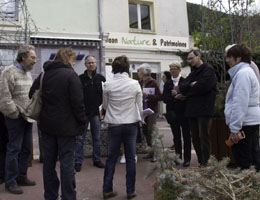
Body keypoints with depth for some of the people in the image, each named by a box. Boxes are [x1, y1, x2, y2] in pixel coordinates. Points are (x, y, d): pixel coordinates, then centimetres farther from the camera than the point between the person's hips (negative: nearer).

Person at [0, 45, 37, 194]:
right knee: (14, 149, 0)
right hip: (16, 117, -7)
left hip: (28, 117, 7)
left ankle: (22, 177, 26)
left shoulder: (28, 73, 13)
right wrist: (15, 114, -11)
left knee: (26, 148, 12)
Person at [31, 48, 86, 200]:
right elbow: (78, 102, -16)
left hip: (47, 125, 6)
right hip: (66, 126, -6)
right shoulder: (70, 75, -12)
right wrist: (82, 121, -6)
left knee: (49, 161, 13)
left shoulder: (44, 75, 6)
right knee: (67, 163, 0)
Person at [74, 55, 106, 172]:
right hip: (83, 112, -2)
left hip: (96, 112, 3)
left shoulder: (100, 78, 6)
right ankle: (78, 161, 8)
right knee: (80, 138, 0)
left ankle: (97, 159, 22)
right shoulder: (80, 79, -1)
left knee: (97, 137, 10)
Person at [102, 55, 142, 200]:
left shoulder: (108, 85, -8)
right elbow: (139, 106, 1)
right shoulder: (135, 84, -7)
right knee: (130, 158, 9)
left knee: (111, 158, 11)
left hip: (114, 124, 0)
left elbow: (105, 106, 5)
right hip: (131, 124, 0)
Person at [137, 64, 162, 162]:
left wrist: (148, 95, -19)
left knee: (151, 130, -10)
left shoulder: (153, 82, -8)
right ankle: (151, 151, 21)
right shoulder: (140, 83, 9)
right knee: (145, 131, 9)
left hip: (152, 110, -6)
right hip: (143, 110, 7)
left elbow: (159, 96, -13)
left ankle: (155, 153, -1)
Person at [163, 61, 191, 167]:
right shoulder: (167, 83, 9)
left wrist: (176, 94, -20)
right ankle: (178, 157, 21)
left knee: (186, 136, 4)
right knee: (176, 136, 11)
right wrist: (172, 95, -17)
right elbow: (164, 98, 0)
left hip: (184, 112, -4)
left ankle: (187, 158, 11)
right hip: (172, 113, 4)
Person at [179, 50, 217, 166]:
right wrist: (191, 85, -13)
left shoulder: (208, 70, -3)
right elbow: (181, 86, 7)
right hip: (192, 110, 8)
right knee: (195, 138, 9)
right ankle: (200, 162, 17)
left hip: (204, 109, -7)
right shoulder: (193, 73, 21)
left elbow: (203, 87, -17)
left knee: (203, 137, -6)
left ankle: (205, 163, 1)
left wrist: (185, 93, -4)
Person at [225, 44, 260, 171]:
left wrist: (234, 129, -20)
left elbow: (240, 103, -21)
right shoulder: (246, 71, 18)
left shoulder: (243, 73, -15)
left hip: (245, 123, -10)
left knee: (243, 162, -3)